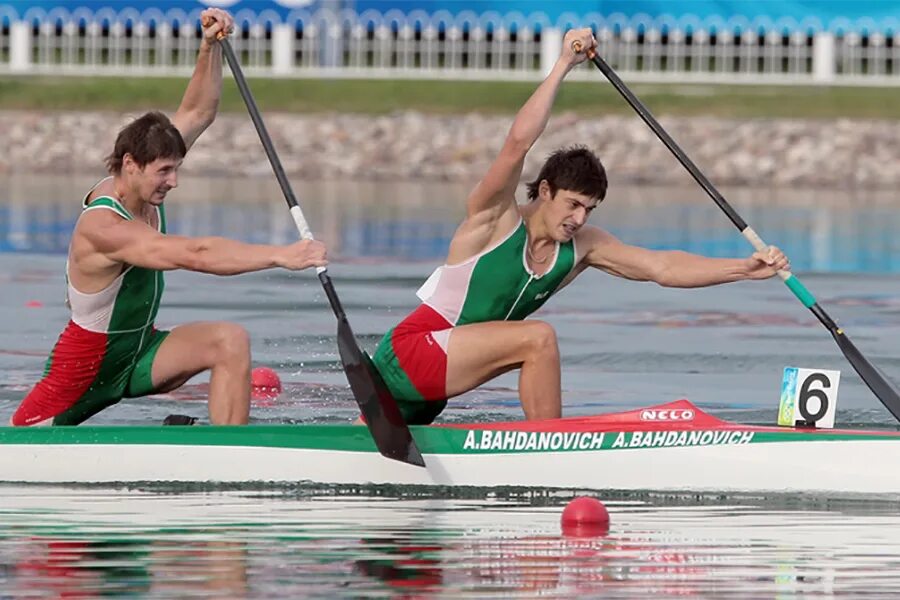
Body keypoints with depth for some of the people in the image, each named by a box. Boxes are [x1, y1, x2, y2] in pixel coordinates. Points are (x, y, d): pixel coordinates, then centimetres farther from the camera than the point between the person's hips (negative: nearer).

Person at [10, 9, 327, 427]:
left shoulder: (141, 185, -7)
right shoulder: (103, 228, -32)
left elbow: (196, 113, -2)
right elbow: (194, 256, -43)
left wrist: (210, 47, -19)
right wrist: (281, 256, -47)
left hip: (139, 353, 7)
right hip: (88, 365, -7)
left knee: (230, 342, -18)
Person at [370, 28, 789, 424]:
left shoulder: (582, 247, 4)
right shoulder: (495, 217, -15)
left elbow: (662, 267, -1)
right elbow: (519, 142, -30)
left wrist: (745, 269, -12)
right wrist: (563, 65, -31)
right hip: (406, 355, -8)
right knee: (538, 338, -22)